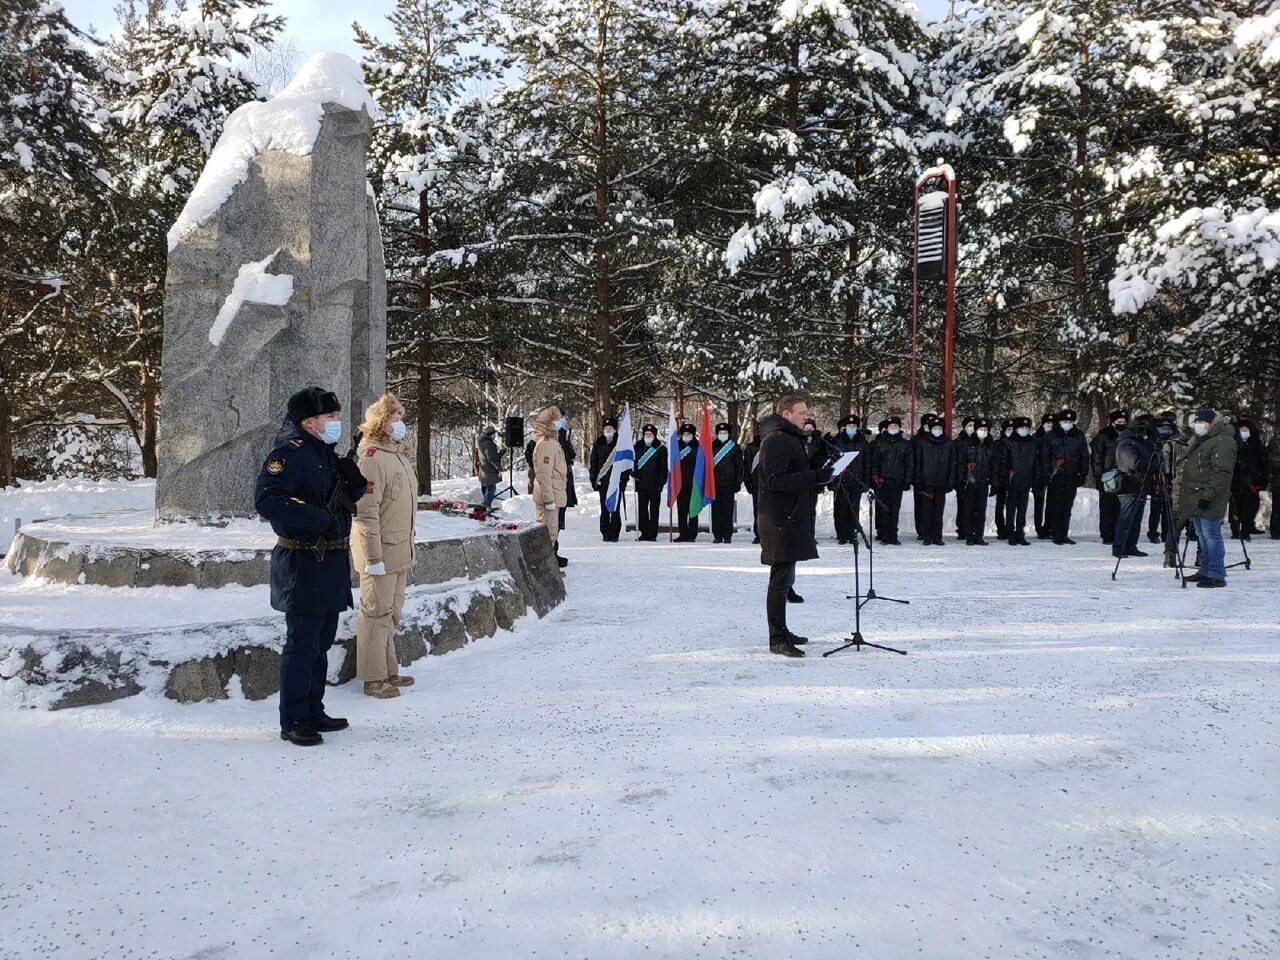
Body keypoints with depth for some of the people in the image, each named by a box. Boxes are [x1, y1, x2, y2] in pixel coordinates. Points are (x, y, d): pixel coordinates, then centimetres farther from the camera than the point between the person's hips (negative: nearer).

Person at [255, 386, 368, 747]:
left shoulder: (326, 453, 15)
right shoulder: (289, 452, -14)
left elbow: (346, 500, 21)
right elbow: (266, 499, -26)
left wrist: (353, 481, -1)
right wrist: (319, 518, -27)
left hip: (331, 562, 9)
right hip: (303, 564, -9)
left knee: (322, 642, 16)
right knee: (302, 643, -4)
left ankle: (313, 713, 27)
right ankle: (293, 722, 6)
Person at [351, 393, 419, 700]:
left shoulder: (399, 453, 13)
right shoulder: (372, 457, -16)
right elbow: (366, 511, -21)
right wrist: (374, 557, -22)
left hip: (399, 550, 9)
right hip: (380, 550, -9)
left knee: (392, 612, 16)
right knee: (377, 613, -1)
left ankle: (389, 671, 27)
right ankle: (373, 678, 8)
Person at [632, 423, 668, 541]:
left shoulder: (661, 448, 1)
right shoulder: (638, 447, 11)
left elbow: (663, 467, -1)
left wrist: (661, 482, -9)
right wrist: (634, 473, 0)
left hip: (655, 484, -3)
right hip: (641, 483, 3)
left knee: (654, 510, 0)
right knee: (642, 509, 5)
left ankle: (652, 534, 3)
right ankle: (644, 533, 11)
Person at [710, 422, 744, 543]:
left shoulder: (735, 447, 6)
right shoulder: (712, 446, 10)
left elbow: (739, 466, 4)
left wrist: (738, 483, -3)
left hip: (729, 484, -2)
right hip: (715, 483, 2)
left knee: (728, 510, -2)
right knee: (716, 510, 1)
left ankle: (727, 536, 2)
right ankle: (717, 535, 6)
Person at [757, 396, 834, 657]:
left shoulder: (789, 439, 20)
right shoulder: (777, 440, -15)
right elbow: (776, 480, -24)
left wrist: (819, 474, 10)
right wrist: (815, 477, -28)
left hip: (789, 520, 11)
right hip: (781, 521, -11)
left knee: (784, 577, 16)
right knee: (782, 579, -7)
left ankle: (781, 633, 25)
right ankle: (777, 639, -3)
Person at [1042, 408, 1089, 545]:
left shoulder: (1079, 437, 11)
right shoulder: (1051, 436, 2)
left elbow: (1084, 456, 14)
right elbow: (1045, 456, 0)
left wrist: (1083, 474, 6)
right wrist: (1046, 473, -8)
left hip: (1072, 477, 3)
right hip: (1056, 476, -3)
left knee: (1067, 507, 7)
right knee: (1055, 506, -3)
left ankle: (1064, 535, 13)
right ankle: (1057, 535, 1)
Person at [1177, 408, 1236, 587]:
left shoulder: (1222, 442, -12)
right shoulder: (1199, 441, 19)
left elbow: (1222, 472, -20)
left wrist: (1208, 495, -25)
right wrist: (1183, 491, 24)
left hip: (1208, 501, -10)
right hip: (1196, 499, 10)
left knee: (1211, 535, -10)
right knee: (1202, 536, 15)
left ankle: (1217, 575, -8)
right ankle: (1205, 571, 23)